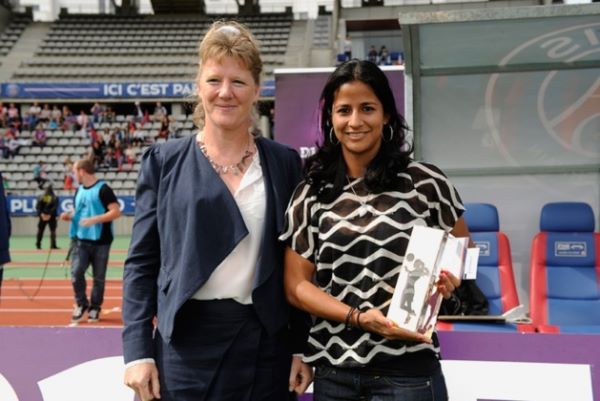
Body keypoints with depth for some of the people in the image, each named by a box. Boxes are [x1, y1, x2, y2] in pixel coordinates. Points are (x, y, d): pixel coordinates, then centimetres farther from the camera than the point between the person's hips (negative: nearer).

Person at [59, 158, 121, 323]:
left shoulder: (103, 189, -10)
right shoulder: (79, 190, 12)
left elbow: (116, 212, -15)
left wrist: (94, 219, -23)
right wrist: (69, 216, 2)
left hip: (100, 241, -5)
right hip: (81, 240, 5)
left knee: (99, 277, 4)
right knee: (76, 272, -6)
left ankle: (95, 307, 19)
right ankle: (81, 304, 13)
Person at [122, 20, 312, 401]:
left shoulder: (285, 162, 4)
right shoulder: (164, 161, 2)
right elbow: (142, 262, 1)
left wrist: (303, 347, 1)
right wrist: (137, 351, -6)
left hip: (266, 345, 1)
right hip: (184, 344, 0)